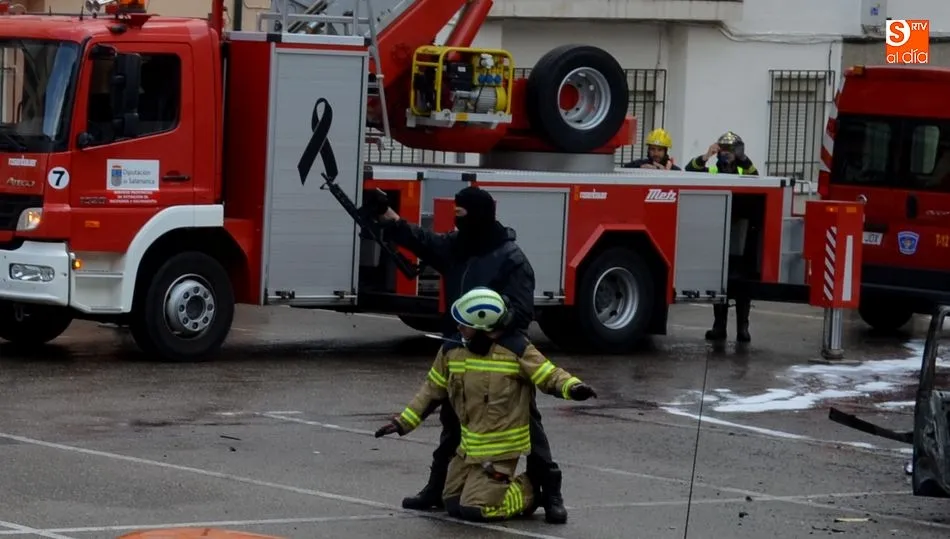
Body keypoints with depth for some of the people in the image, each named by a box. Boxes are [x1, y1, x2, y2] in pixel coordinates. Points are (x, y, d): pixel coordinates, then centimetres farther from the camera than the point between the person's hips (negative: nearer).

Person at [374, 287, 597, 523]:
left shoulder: (516, 348, -18)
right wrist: (404, 422, 7)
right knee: (453, 505, 10)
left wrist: (573, 387, -37)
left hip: (501, 448, -7)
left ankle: (528, 491, 13)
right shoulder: (452, 349, -2)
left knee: (474, 510, -12)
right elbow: (432, 389, 9)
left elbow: (549, 375, -15)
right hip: (469, 445, 7)